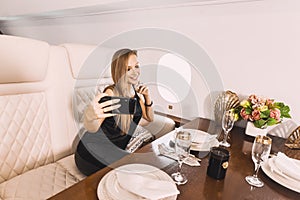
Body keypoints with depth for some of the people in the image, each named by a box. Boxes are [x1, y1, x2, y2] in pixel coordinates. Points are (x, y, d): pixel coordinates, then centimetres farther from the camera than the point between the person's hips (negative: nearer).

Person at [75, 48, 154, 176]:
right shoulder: (112, 92, -20)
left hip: (115, 149, 7)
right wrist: (89, 116, -57)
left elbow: (149, 118, 14)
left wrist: (147, 98, -4)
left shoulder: (136, 92, 2)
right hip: (93, 153, -7)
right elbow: (91, 128, -33)